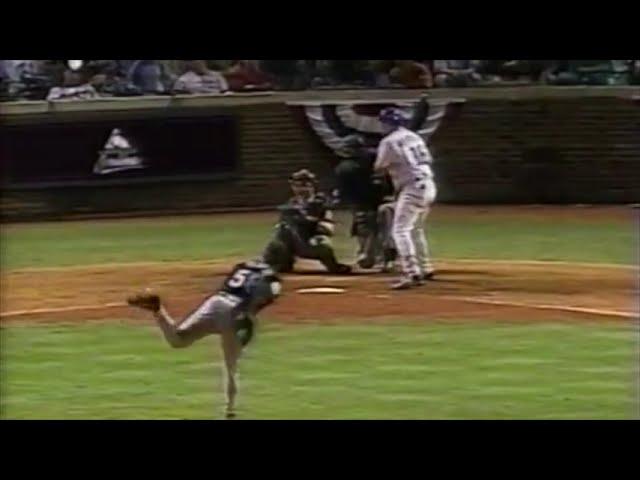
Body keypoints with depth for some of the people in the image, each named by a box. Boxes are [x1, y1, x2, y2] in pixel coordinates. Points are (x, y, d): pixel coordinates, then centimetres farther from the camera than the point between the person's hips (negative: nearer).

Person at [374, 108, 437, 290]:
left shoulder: (389, 142, -8)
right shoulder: (414, 137, 16)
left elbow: (378, 168, -2)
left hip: (412, 188, -9)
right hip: (428, 186, 9)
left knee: (401, 230, -11)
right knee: (415, 228, 25)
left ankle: (412, 273, -24)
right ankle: (425, 269, 33)